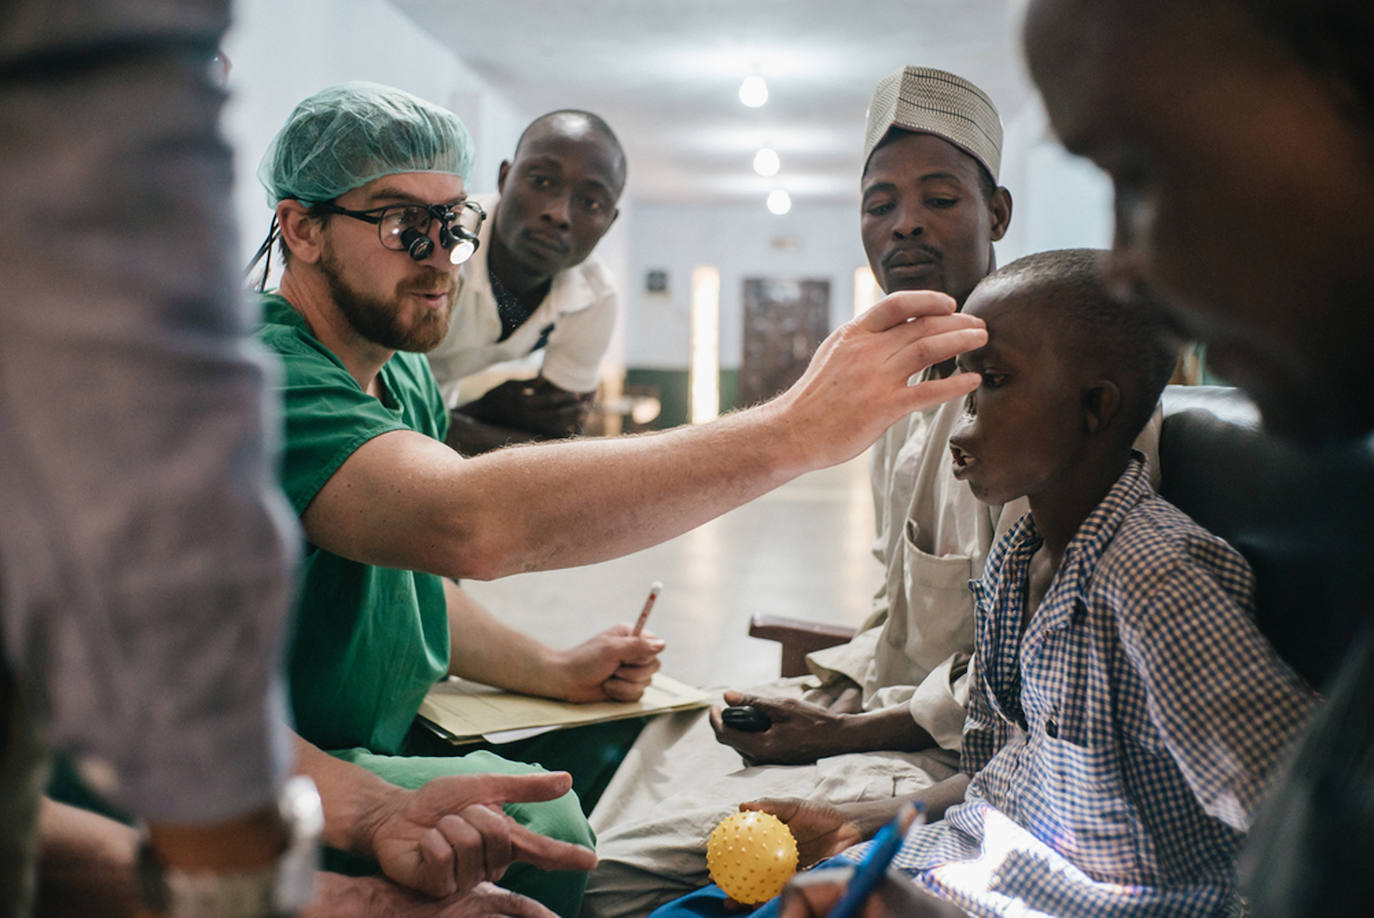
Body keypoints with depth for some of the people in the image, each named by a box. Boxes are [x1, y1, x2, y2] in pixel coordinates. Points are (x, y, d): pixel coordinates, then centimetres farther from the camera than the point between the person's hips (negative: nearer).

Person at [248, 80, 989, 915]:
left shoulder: (404, 379, 7)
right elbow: (468, 524, -45)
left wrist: (558, 674, 1)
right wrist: (794, 429, -45)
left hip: (383, 748, 9)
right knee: (539, 824, -28)